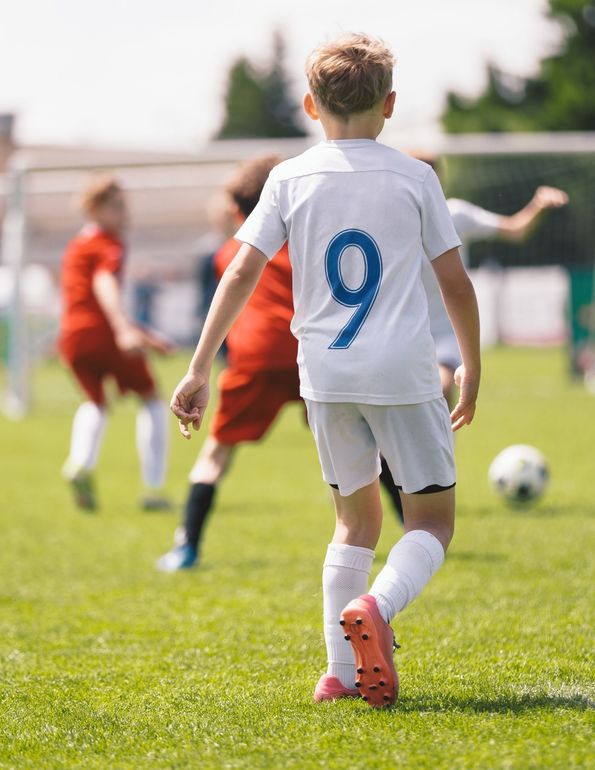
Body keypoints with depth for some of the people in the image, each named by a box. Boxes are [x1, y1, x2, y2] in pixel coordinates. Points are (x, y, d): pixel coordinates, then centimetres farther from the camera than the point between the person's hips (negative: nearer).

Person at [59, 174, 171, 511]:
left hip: (72, 336, 7)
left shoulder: (75, 246, 22)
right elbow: (105, 284, -24)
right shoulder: (109, 245, -4)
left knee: (96, 403, 27)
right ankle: (153, 489, 5)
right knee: (151, 399, 11)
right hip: (103, 332, -7)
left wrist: (143, 334, 35)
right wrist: (124, 330, -38)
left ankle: (81, 463, -3)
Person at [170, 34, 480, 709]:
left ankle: (341, 671, 10)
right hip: (404, 371, -3)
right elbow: (456, 284, 5)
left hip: (325, 374, 3)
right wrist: (472, 369, 18)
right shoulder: (415, 178, 2)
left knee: (356, 518, 18)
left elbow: (240, 274, -2)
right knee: (431, 521, 6)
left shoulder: (291, 178, 4)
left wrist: (199, 368, 0)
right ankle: (376, 606, -24)